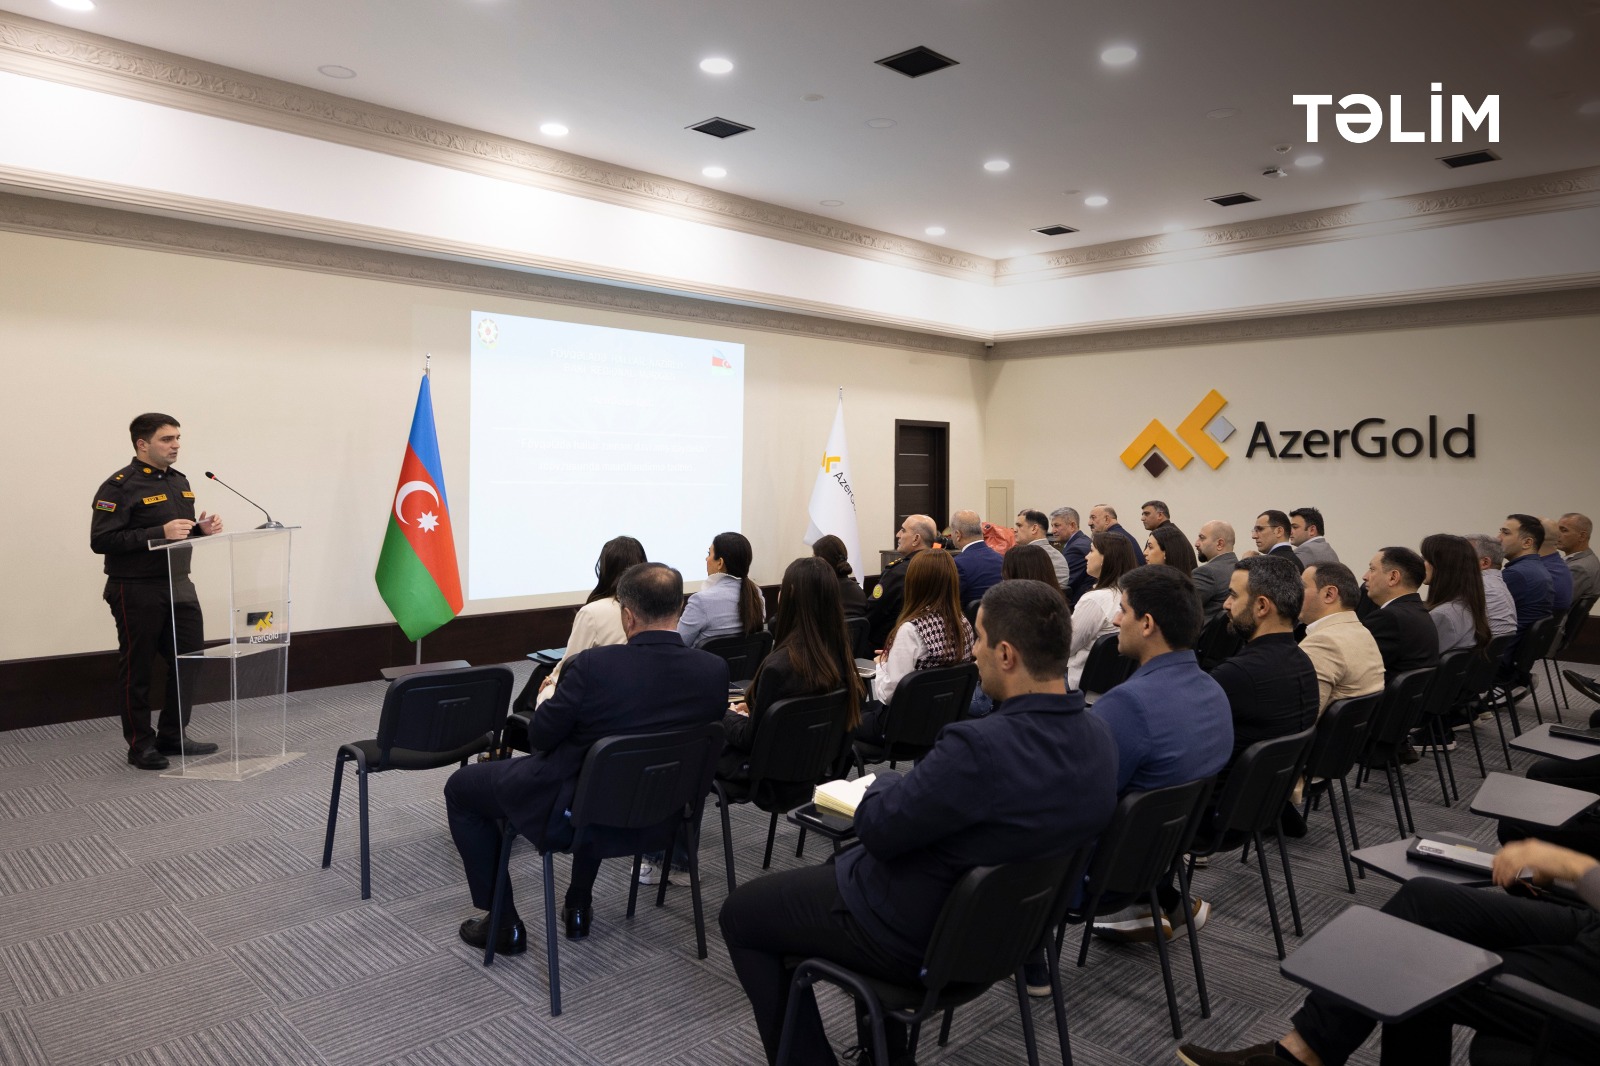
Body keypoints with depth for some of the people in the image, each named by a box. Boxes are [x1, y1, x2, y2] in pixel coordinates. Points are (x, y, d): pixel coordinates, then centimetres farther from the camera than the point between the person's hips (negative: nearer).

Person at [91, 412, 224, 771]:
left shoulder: (179, 481, 12)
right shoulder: (119, 487, -11)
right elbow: (101, 540, -18)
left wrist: (201, 528, 1)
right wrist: (160, 533, -25)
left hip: (179, 585, 7)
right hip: (136, 590, -7)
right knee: (137, 670, 5)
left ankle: (173, 736, 23)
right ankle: (141, 744, 17)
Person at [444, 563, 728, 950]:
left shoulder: (595, 665, -27)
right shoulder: (714, 671, -15)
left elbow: (540, 736, -13)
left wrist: (550, 696, 10)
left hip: (567, 813, -5)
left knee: (460, 787, 20)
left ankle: (503, 922, 22)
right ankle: (580, 906, 40)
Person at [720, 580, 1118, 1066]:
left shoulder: (980, 747, -36)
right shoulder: (1098, 737, -9)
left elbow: (876, 828, -23)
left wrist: (887, 782, -3)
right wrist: (915, 788, 5)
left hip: (917, 934, -8)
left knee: (740, 912, 11)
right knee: (839, 866, 33)